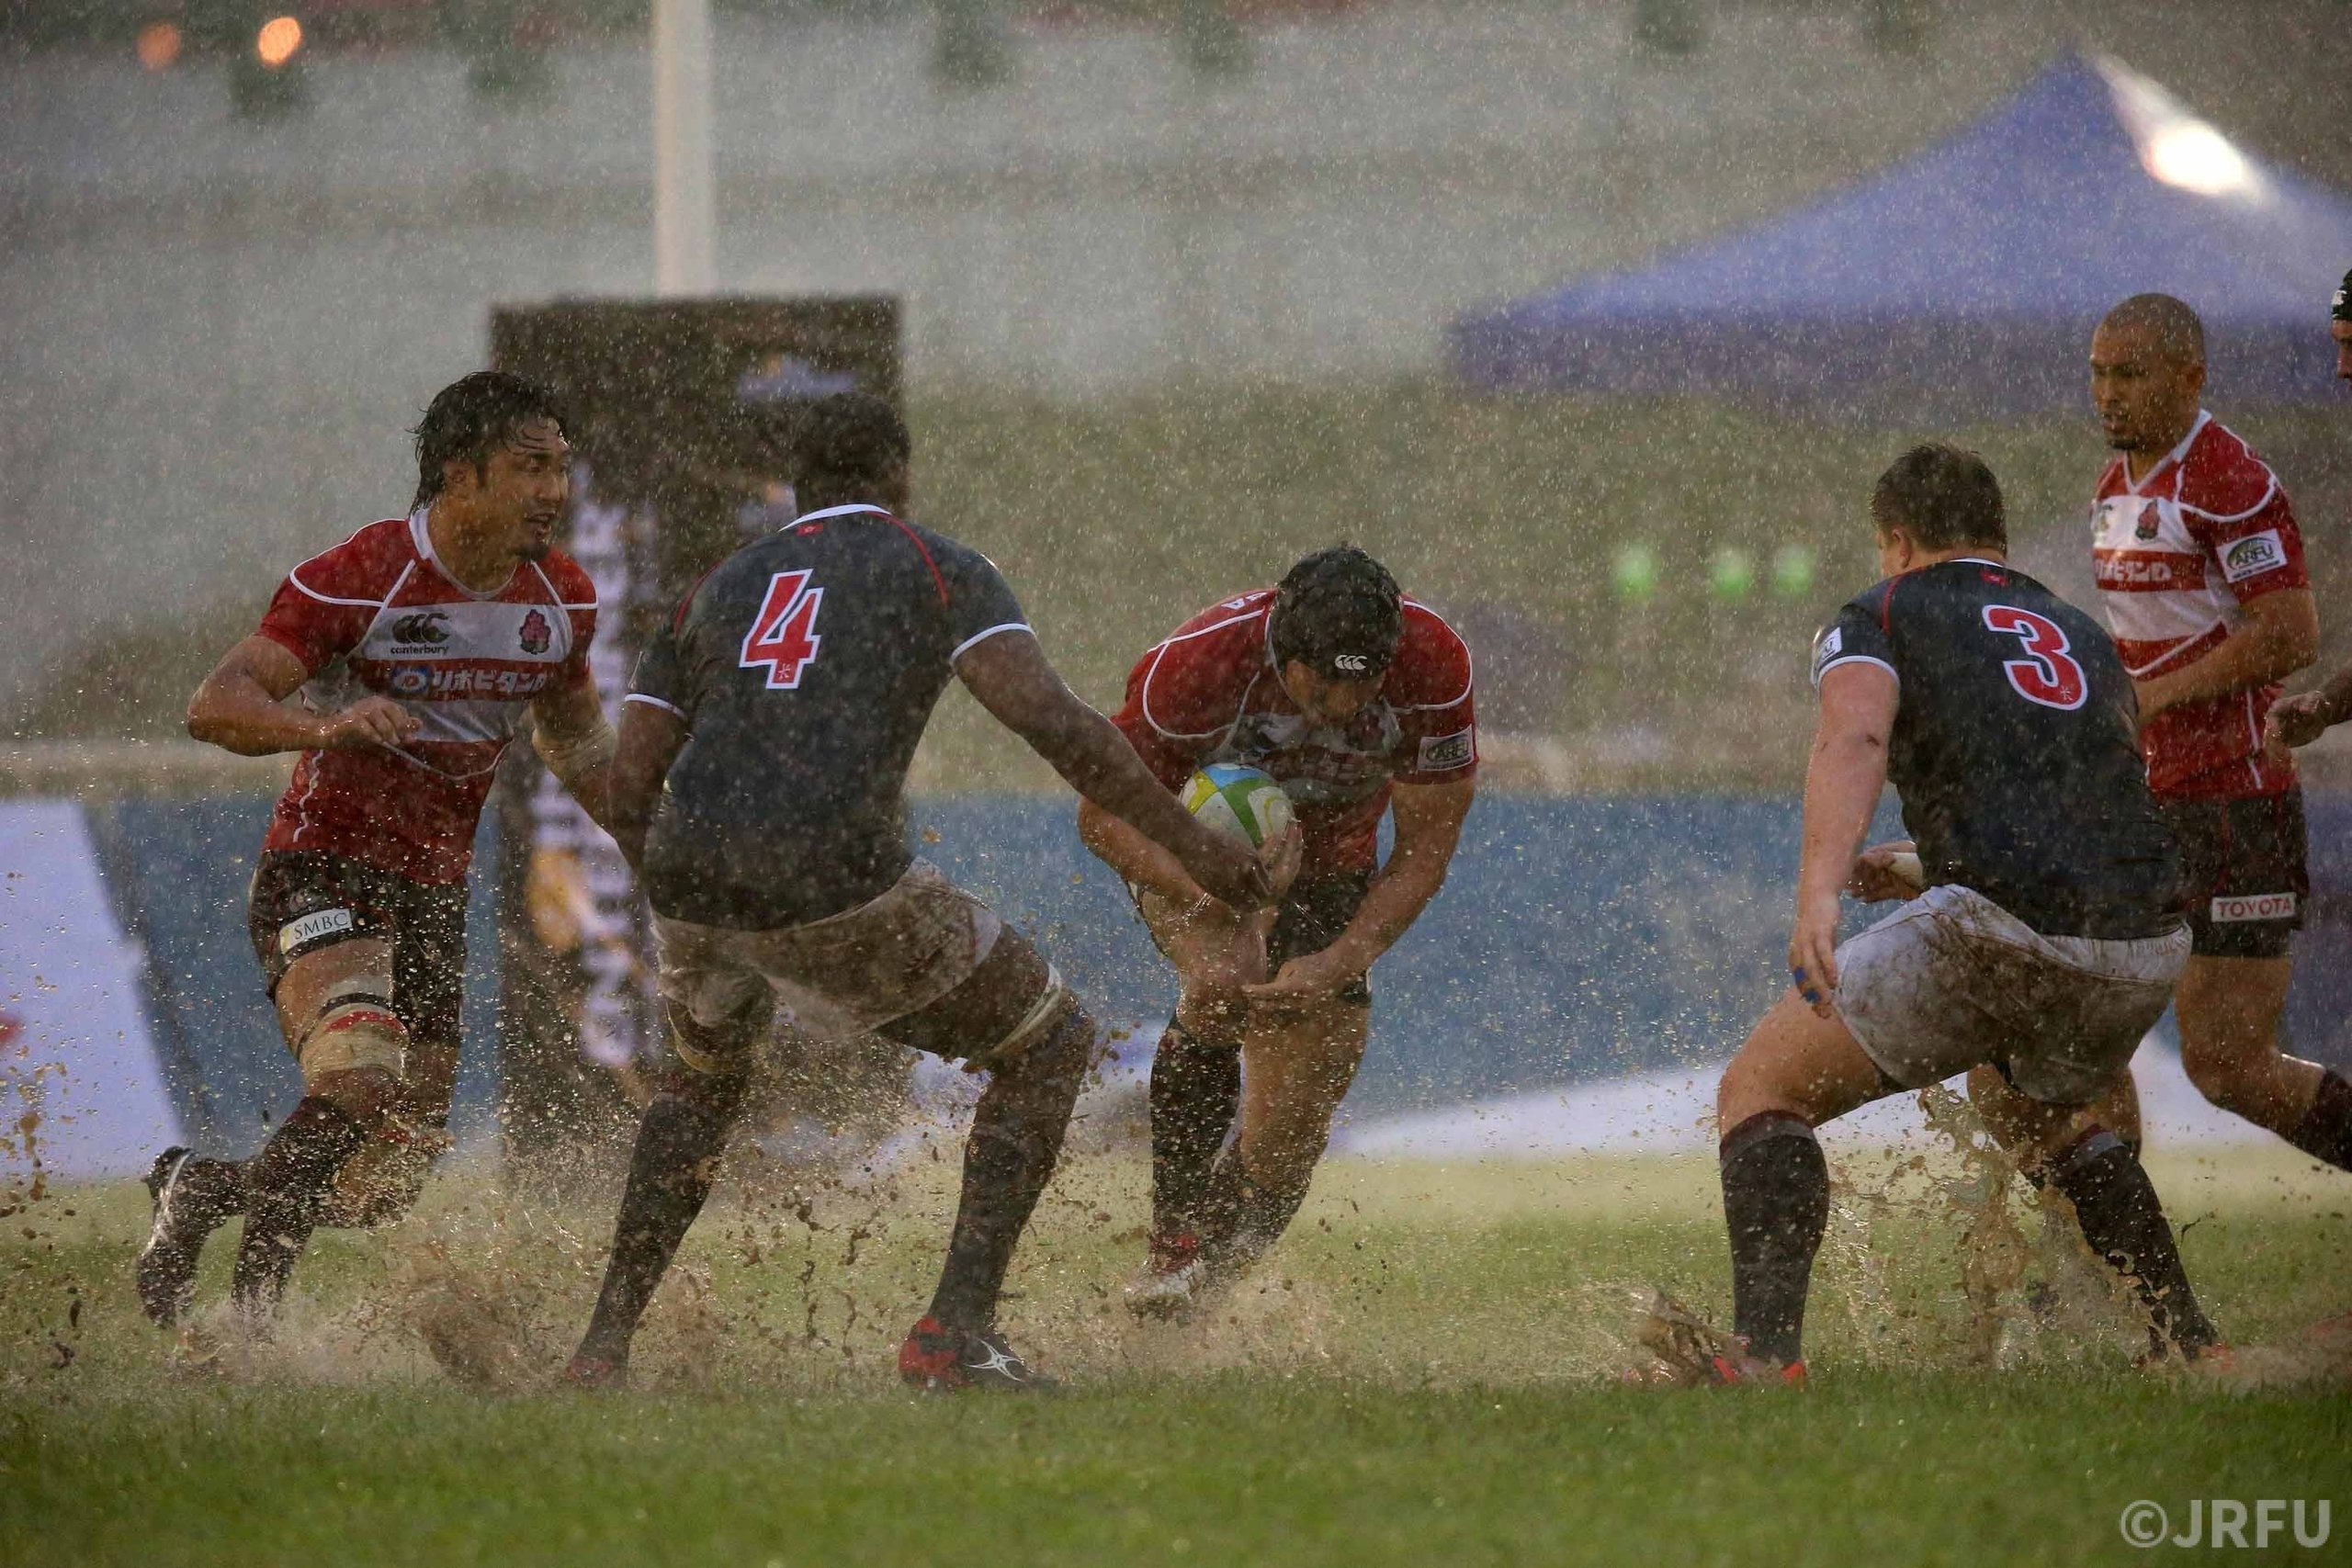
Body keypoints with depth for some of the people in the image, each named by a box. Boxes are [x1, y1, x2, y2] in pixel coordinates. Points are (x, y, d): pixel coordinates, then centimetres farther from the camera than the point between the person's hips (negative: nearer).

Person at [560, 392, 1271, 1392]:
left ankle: (604, 1345, 27)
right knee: (1050, 1041, 14)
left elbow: (630, 792, 19)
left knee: (706, 1076, 36)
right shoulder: (939, 571, 12)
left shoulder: (714, 590, 26)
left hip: (687, 880, 5)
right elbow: (1050, 720, -4)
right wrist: (1187, 842, -2)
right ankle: (956, 1331, 0)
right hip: (837, 882, -5)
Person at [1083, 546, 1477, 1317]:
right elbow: (1104, 816, -22)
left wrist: (1341, 962, -30)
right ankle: (1174, 1243, -20)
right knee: (1227, 982, -35)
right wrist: (1212, 894, -39)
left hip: (1328, 872, 2)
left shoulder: (1434, 667, -30)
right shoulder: (1195, 665, -35)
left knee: (1283, 1148, -9)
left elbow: (1427, 846, -18)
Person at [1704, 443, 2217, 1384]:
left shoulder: (1882, 617, 13)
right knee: (2030, 1108, 37)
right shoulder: (2086, 640, 30)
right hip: (2150, 947, 6)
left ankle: (1766, 1352, -12)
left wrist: (1819, 891, -25)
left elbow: (1854, 736, -10)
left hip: (1995, 934, -6)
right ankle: (2191, 1345, 30)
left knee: (1760, 1093, 8)